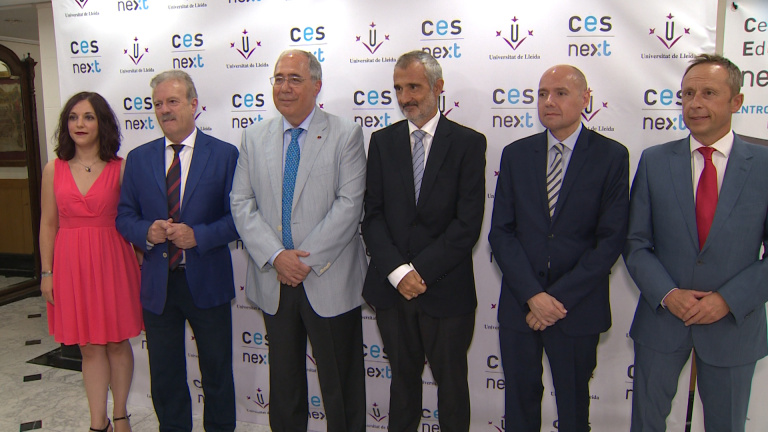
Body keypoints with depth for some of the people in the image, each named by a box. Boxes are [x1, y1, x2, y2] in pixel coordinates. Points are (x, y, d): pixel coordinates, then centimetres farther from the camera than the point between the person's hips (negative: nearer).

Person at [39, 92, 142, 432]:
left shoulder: (120, 168, -4)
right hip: (71, 264, 2)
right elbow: (48, 224, 6)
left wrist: (141, 265, -2)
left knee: (117, 343, 10)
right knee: (89, 347, 9)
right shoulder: (54, 170, 3)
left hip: (111, 262, -2)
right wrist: (47, 273, 5)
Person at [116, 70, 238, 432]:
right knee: (164, 375, 16)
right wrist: (147, 232, -14)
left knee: (217, 371, 13)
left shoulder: (224, 154, -4)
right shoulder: (138, 158, 6)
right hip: (157, 283, 3)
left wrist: (198, 235, -21)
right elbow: (124, 216, 7)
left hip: (207, 281, -2)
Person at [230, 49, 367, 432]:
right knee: (283, 379, 18)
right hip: (273, 281, 4)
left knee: (340, 383, 7)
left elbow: (349, 204, -11)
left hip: (329, 281, -3)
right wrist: (276, 257, -12)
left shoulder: (346, 135, -3)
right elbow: (242, 203, 2)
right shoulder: (254, 137, 8)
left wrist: (307, 259, -15)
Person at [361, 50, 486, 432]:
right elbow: (372, 214, 1)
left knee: (451, 383, 14)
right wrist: (397, 270, -12)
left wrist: (422, 269, -15)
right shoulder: (382, 141, 6)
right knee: (403, 378, 18)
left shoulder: (468, 143, -4)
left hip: (446, 289, -2)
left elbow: (468, 222, -10)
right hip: (391, 286, 3)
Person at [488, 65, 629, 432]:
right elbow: (500, 232, -1)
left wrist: (560, 297, -14)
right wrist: (532, 295, -12)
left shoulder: (612, 156, -4)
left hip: (578, 308, -2)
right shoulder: (516, 154, 4)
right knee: (520, 401, 15)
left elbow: (611, 239, -9)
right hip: (518, 304, 2)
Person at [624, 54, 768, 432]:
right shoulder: (654, 161, -2)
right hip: (661, 317, 1)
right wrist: (667, 294, -14)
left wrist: (728, 300, -14)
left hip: (734, 322, 0)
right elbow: (636, 243, -2)